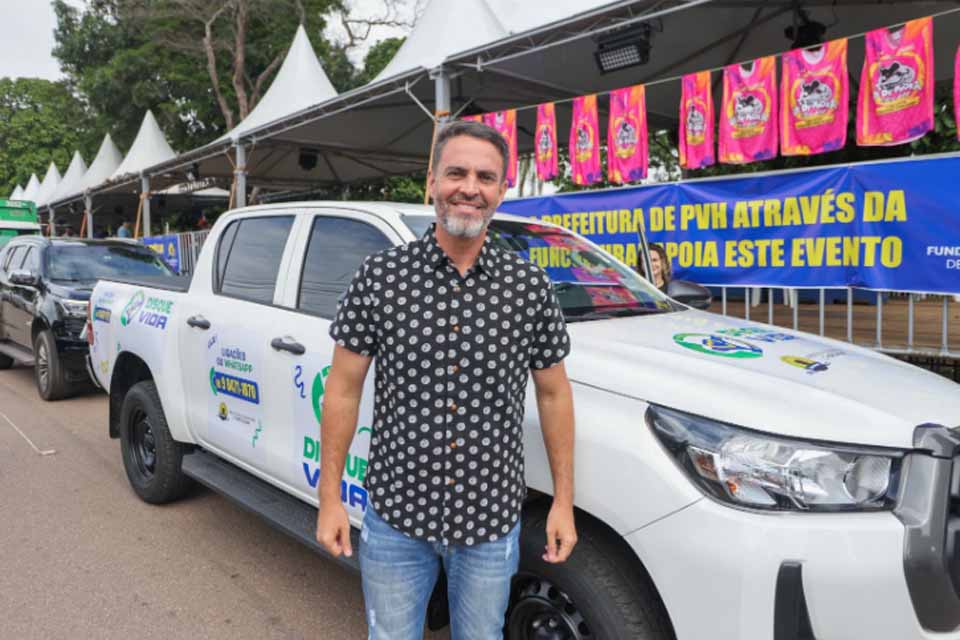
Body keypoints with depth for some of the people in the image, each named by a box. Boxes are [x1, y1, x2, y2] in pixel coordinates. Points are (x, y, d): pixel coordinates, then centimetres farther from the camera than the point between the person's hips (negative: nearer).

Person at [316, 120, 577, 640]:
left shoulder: (529, 286, -6)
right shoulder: (380, 276, -8)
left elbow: (553, 392, 3)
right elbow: (344, 388, -3)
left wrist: (564, 501, 3)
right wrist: (329, 497, -2)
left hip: (491, 518, 1)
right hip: (396, 512, 0)